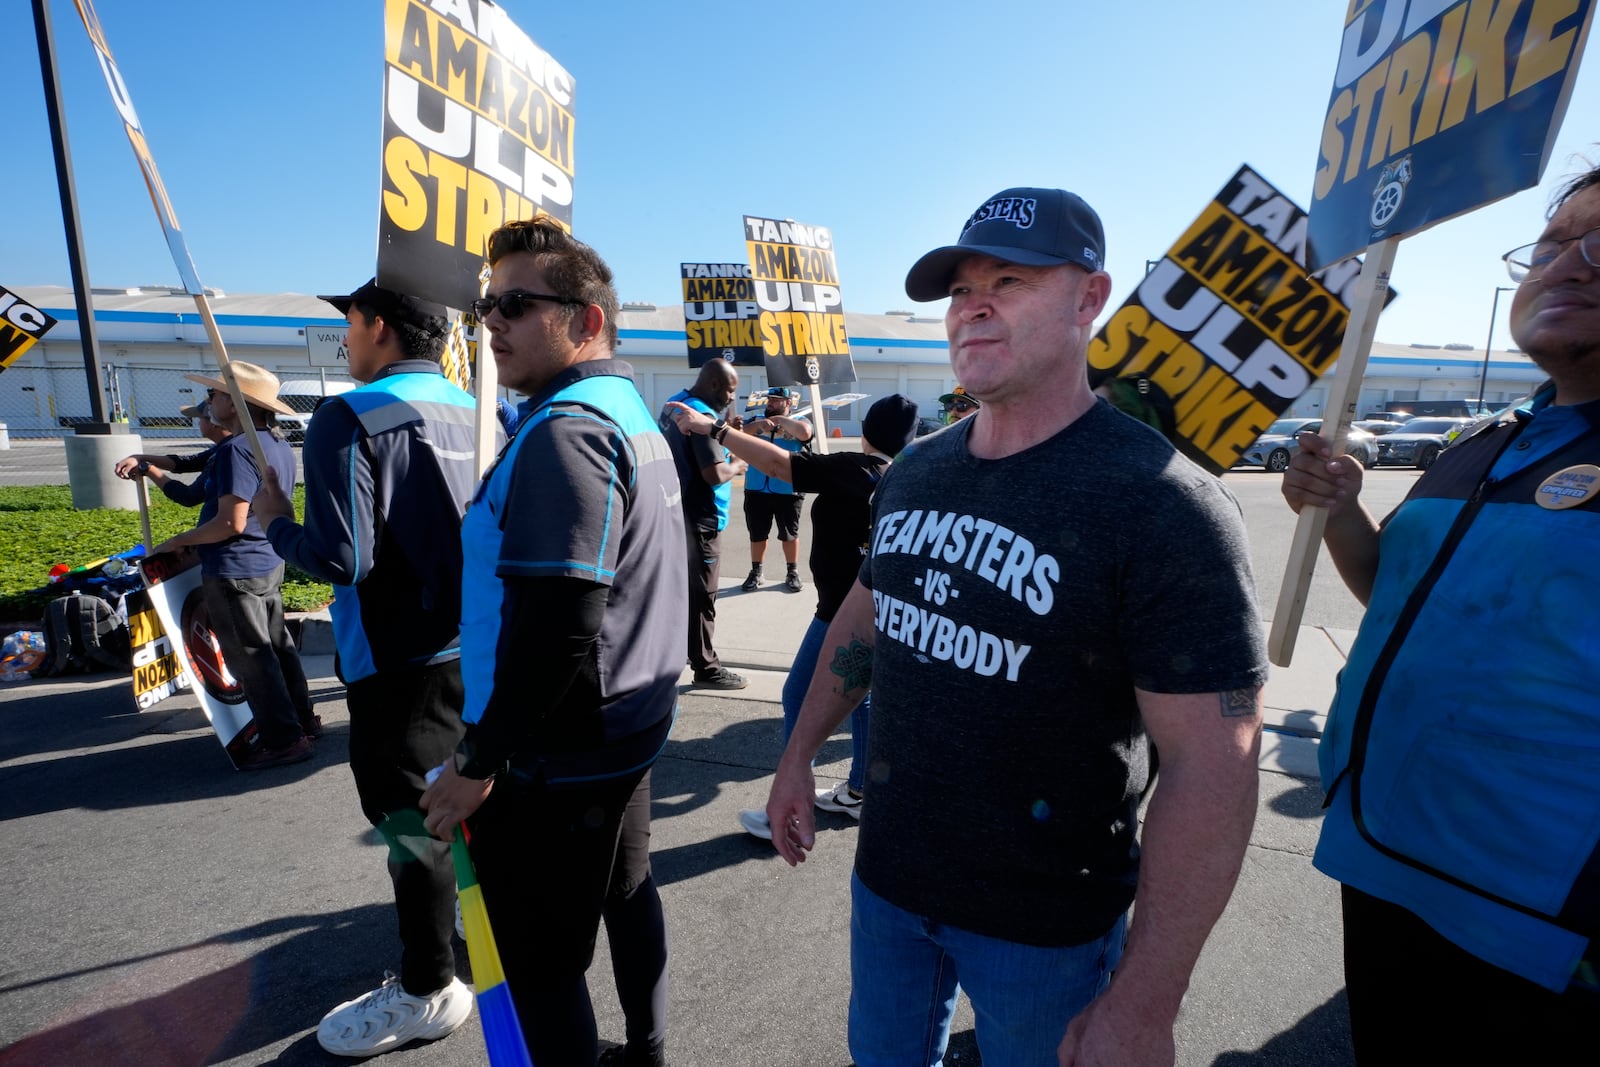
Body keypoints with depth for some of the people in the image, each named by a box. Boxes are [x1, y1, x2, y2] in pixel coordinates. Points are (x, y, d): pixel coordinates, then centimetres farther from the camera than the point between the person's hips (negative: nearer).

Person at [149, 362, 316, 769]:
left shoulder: (236, 449, -21)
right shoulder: (279, 445, 9)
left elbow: (231, 523, -24)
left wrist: (178, 542, -10)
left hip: (235, 571, -10)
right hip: (269, 563, 10)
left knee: (250, 657, -1)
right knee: (277, 645, 18)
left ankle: (284, 740, 4)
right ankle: (301, 719, 28)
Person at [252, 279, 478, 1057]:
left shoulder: (350, 420, -16)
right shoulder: (481, 416, 3)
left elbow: (340, 560, -21)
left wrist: (276, 525, -2)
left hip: (404, 663, -7)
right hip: (480, 647, 7)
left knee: (413, 820, 8)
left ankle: (428, 992, 25)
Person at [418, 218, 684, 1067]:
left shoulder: (564, 430, -20)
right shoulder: (634, 416, 11)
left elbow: (557, 627, -26)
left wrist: (478, 763, -16)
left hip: (554, 759, -10)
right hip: (628, 732, 10)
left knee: (544, 963, 6)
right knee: (626, 897, 24)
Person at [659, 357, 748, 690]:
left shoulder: (675, 403, 10)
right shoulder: (702, 415, -20)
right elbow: (714, 474, -26)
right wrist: (737, 465, -7)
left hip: (678, 513, 10)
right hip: (698, 520, -10)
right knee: (701, 595, -2)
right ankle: (706, 668, 6)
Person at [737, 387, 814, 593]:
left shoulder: (799, 422, 1)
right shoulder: (755, 420, 9)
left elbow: (805, 433, -23)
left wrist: (779, 420, -14)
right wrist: (757, 425, -20)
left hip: (788, 491, -2)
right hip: (756, 490, 3)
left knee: (789, 534, 10)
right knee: (757, 534, 12)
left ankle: (792, 572, 25)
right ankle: (756, 572, 26)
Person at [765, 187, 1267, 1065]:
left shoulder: (1163, 505, -22)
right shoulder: (913, 472, -1)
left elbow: (1212, 764, -23)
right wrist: (799, 754, 13)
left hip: (1044, 923, -5)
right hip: (887, 873, 6)